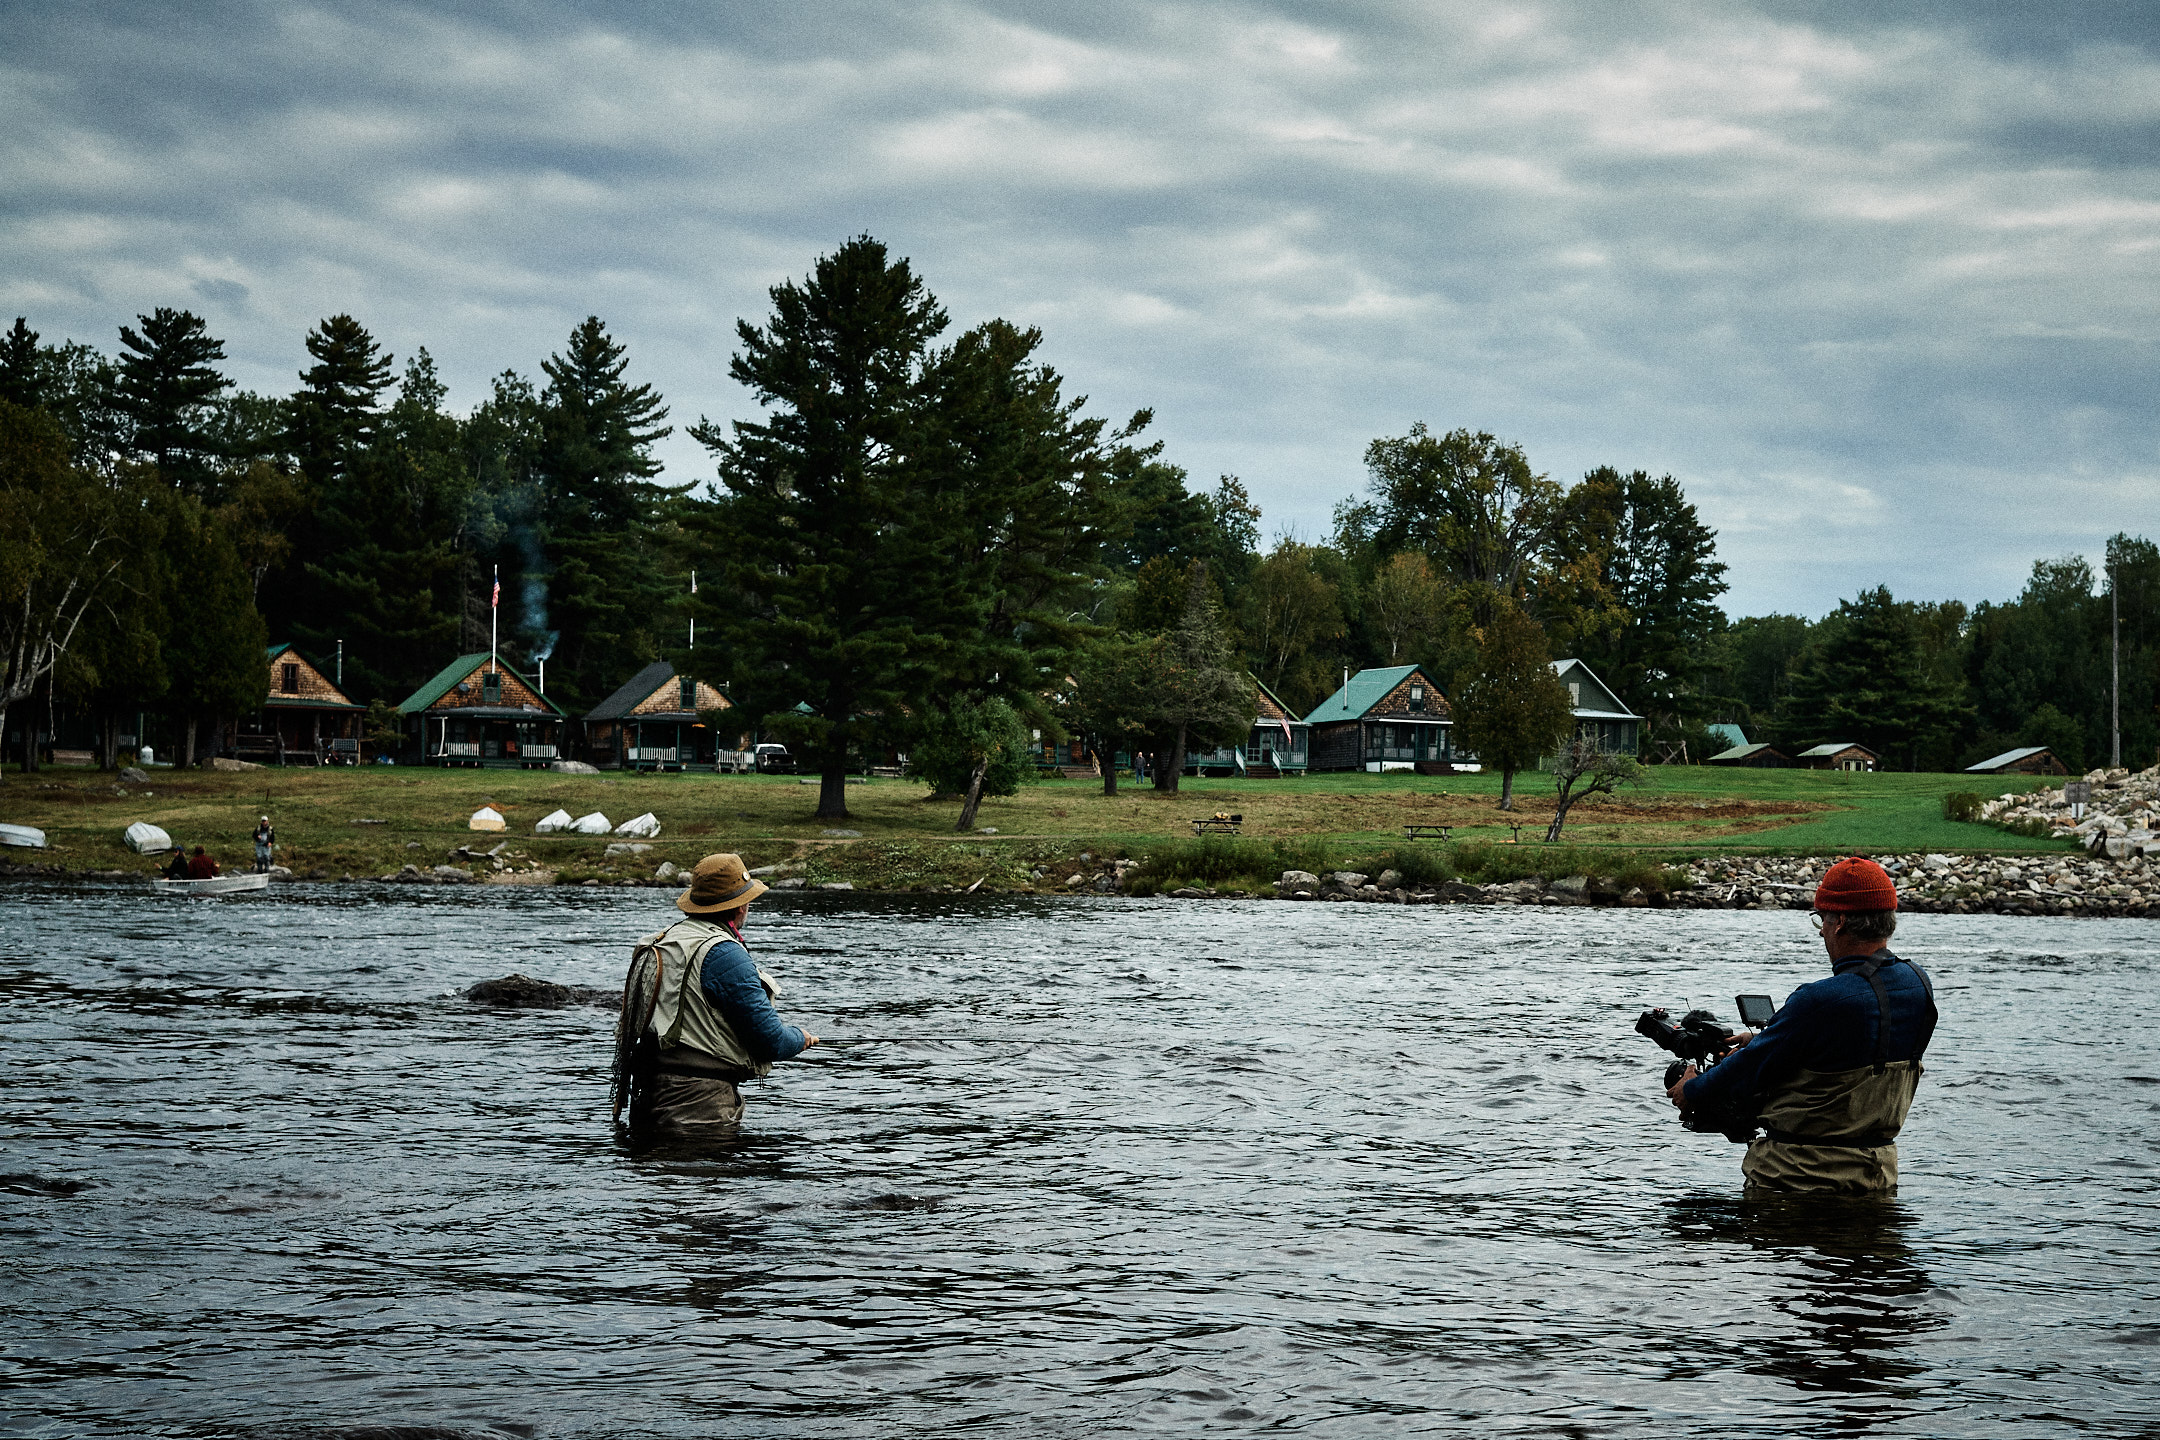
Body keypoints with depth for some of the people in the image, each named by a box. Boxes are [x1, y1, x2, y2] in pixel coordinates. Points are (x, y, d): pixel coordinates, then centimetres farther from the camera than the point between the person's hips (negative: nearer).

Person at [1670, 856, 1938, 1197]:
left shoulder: (1820, 1002, -23)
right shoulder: (1918, 985, 1)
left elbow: (1749, 1071, -12)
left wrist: (1692, 1092, 7)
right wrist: (1760, 1040, 23)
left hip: (1801, 1178, -7)